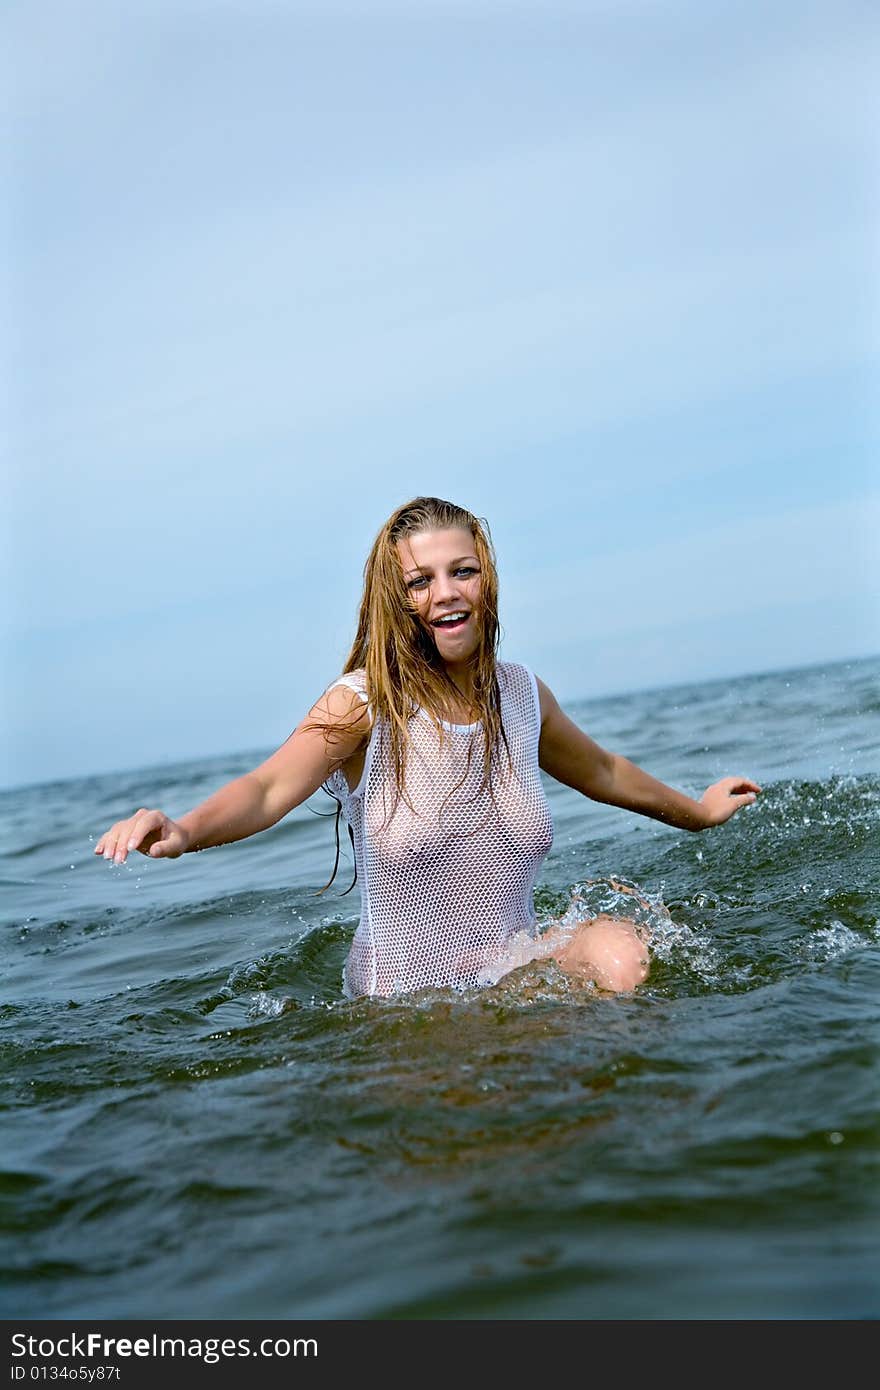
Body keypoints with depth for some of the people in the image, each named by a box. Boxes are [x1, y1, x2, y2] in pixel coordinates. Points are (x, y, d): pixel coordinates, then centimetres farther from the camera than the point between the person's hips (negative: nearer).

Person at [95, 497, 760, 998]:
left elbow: (600, 771, 22)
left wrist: (698, 811, 37)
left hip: (518, 969, 1)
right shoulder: (363, 702, -12)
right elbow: (270, 788, -29)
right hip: (406, 999, -1)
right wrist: (186, 830, -52)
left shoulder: (523, 694, 1)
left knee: (618, 947, -24)